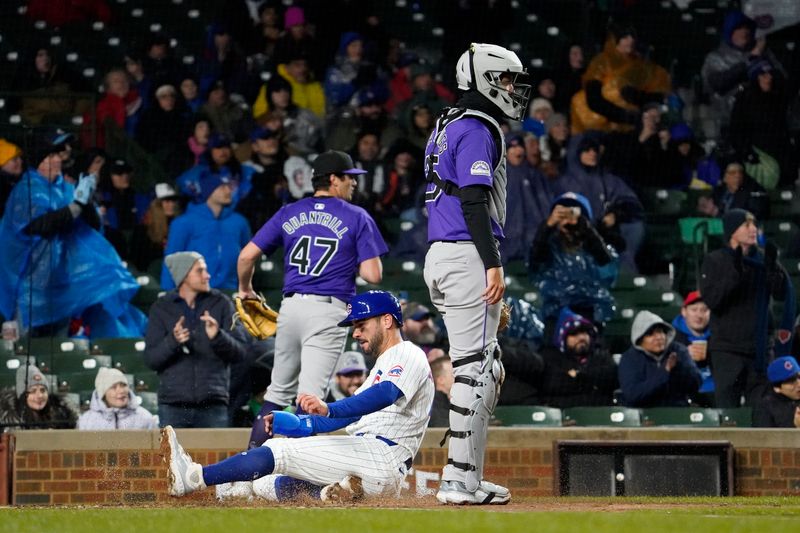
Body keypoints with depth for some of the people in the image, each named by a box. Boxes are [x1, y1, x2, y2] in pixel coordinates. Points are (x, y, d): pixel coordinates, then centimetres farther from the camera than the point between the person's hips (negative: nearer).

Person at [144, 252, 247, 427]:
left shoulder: (221, 304, 6)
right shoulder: (162, 308, 7)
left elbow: (239, 352, 2)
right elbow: (150, 359, 2)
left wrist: (217, 336, -18)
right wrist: (172, 341, -17)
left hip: (213, 405, 0)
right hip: (173, 404, 0)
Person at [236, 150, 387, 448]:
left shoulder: (289, 213, 12)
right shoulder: (357, 218, 2)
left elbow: (247, 256, 7)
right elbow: (373, 275, -6)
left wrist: (245, 289, 25)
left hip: (291, 307, 4)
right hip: (329, 311, -4)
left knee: (279, 391, 17)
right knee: (310, 396, -8)